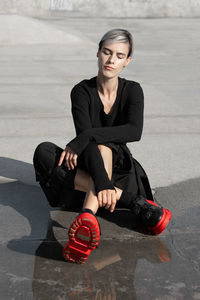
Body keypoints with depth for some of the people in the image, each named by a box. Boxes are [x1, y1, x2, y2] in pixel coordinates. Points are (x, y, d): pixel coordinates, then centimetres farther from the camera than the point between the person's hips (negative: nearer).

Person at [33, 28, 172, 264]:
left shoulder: (132, 90, -6)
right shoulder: (82, 91, -10)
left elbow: (135, 131, -26)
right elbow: (85, 134, -27)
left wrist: (86, 137, -37)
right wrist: (102, 183, -43)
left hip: (119, 166, -1)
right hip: (86, 167, 1)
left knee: (101, 145, -34)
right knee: (43, 151, -29)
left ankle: (87, 216, -57)